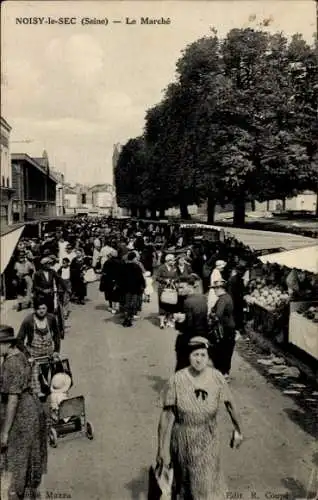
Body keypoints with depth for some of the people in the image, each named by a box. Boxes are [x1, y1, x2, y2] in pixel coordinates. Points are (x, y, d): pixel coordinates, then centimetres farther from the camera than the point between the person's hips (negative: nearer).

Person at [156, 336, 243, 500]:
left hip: (209, 441, 1)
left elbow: (230, 404, -1)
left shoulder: (217, 378, -17)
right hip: (183, 441, 0)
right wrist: (162, 448, -11)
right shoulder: (176, 380, -22)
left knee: (208, 482, 13)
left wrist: (237, 430, 10)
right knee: (184, 480, 20)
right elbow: (167, 415, -16)